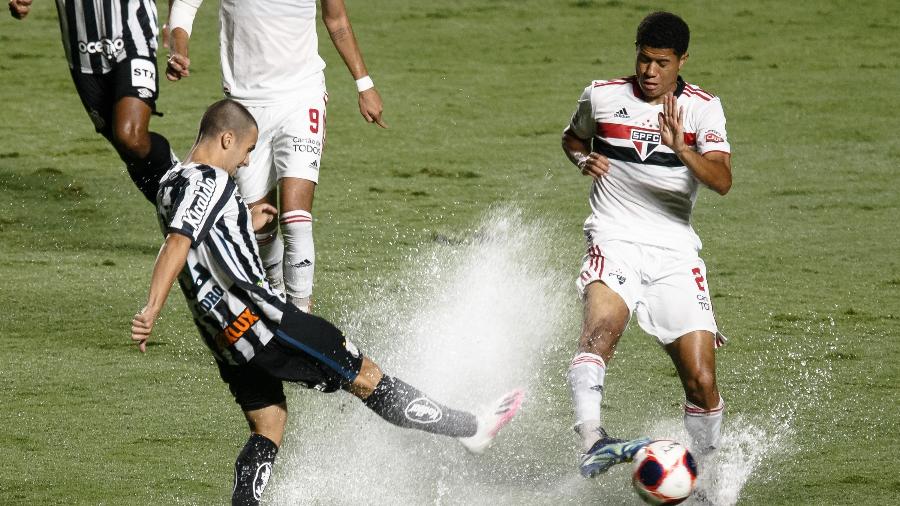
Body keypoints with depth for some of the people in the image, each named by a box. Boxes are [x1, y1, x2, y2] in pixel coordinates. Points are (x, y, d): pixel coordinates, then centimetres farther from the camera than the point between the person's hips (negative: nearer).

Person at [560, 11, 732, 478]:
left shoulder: (703, 109, 2)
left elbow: (722, 181, -13)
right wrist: (584, 159, 4)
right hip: (614, 243, -1)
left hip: (675, 255, 1)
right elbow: (572, 138, 28)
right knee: (600, 328, -34)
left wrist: (681, 149, -31)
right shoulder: (601, 97, 6)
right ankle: (592, 444, -51)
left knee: (702, 382, -6)